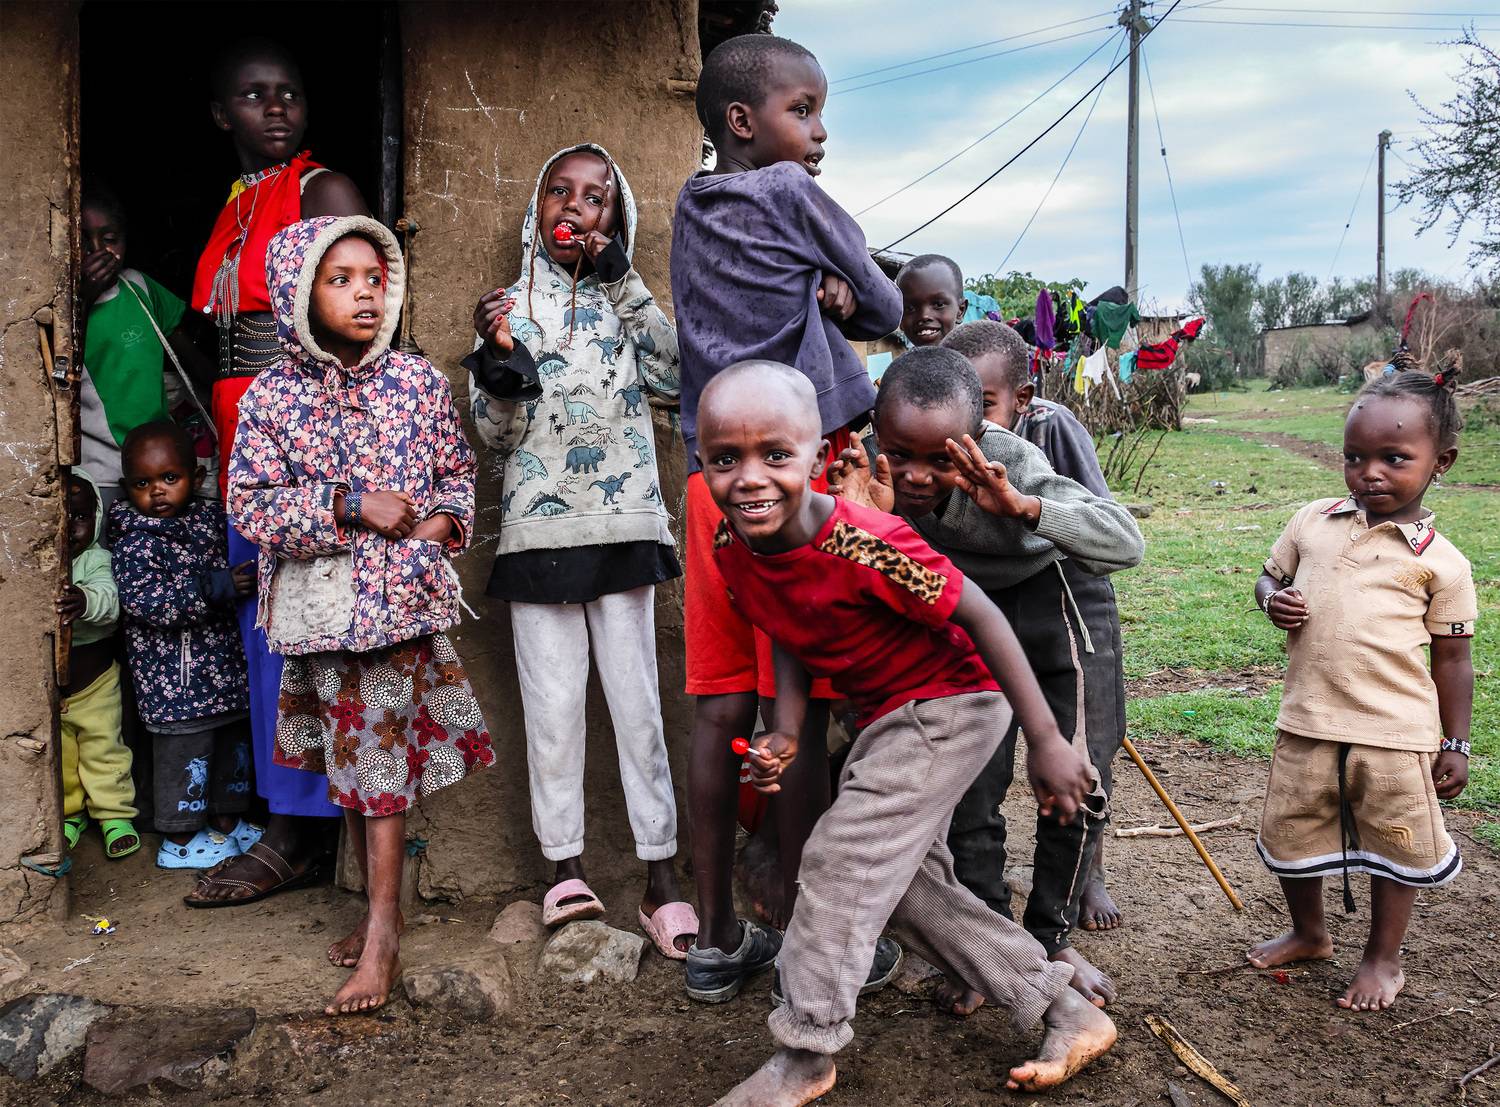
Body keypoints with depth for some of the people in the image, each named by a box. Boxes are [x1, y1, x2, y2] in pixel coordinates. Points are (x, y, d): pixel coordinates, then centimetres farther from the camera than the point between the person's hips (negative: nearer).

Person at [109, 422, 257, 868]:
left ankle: (228, 822, 34)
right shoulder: (134, 541, -14)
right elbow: (143, 600, -24)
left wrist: (247, 577, 0)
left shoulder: (210, 515, 5)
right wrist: (213, 588, -26)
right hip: (173, 671, -7)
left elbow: (235, 561, 22)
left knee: (232, 742, 17)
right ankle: (179, 841, 18)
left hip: (222, 662, 7)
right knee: (185, 749, 2)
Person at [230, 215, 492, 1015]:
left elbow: (457, 469, 10)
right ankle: (377, 910, 30)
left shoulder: (417, 381, 0)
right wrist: (350, 506, -17)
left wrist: (447, 519, -10)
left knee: (377, 757, -2)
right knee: (349, 759, 13)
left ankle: (382, 939, 6)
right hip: (320, 608, 2)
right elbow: (250, 503, -8)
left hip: (401, 599, -1)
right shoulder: (273, 396, -3)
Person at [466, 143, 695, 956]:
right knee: (552, 705, 1)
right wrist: (499, 363, -13)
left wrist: (623, 281, -6)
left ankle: (661, 880, 5)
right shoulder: (509, 302, 10)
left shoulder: (624, 300, 12)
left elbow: (675, 375, -6)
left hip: (623, 524, 0)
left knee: (637, 702, 0)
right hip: (538, 530, 0)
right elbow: (495, 431, 6)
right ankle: (564, 868, 13)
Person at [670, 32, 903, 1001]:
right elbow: (886, 311, 5)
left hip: (712, 477, 7)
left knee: (721, 709, 7)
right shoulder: (792, 194, -2)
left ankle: (718, 941, 16)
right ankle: (799, 937, 10)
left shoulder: (693, 209, 18)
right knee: (801, 713, 0)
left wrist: (818, 291, 3)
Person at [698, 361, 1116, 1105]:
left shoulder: (865, 547, -34)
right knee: (907, 880, 12)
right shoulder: (733, 550, -12)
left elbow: (980, 617, -25)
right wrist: (786, 730, -12)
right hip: (883, 719, 9)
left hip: (949, 704, -8)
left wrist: (1046, 742, -22)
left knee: (843, 857, -11)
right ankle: (1067, 1013, 25)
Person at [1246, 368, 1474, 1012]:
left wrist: (1456, 745, 2)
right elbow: (1271, 575, 18)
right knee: (1288, 835, 16)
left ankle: (1384, 958, 36)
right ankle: (1309, 934, 42)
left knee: (1394, 847, 13)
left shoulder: (1439, 560, -6)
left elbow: (1452, 658, 0)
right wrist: (1273, 602, -6)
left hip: (1394, 734, -3)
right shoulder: (1314, 522, 3)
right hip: (1307, 724, 4)